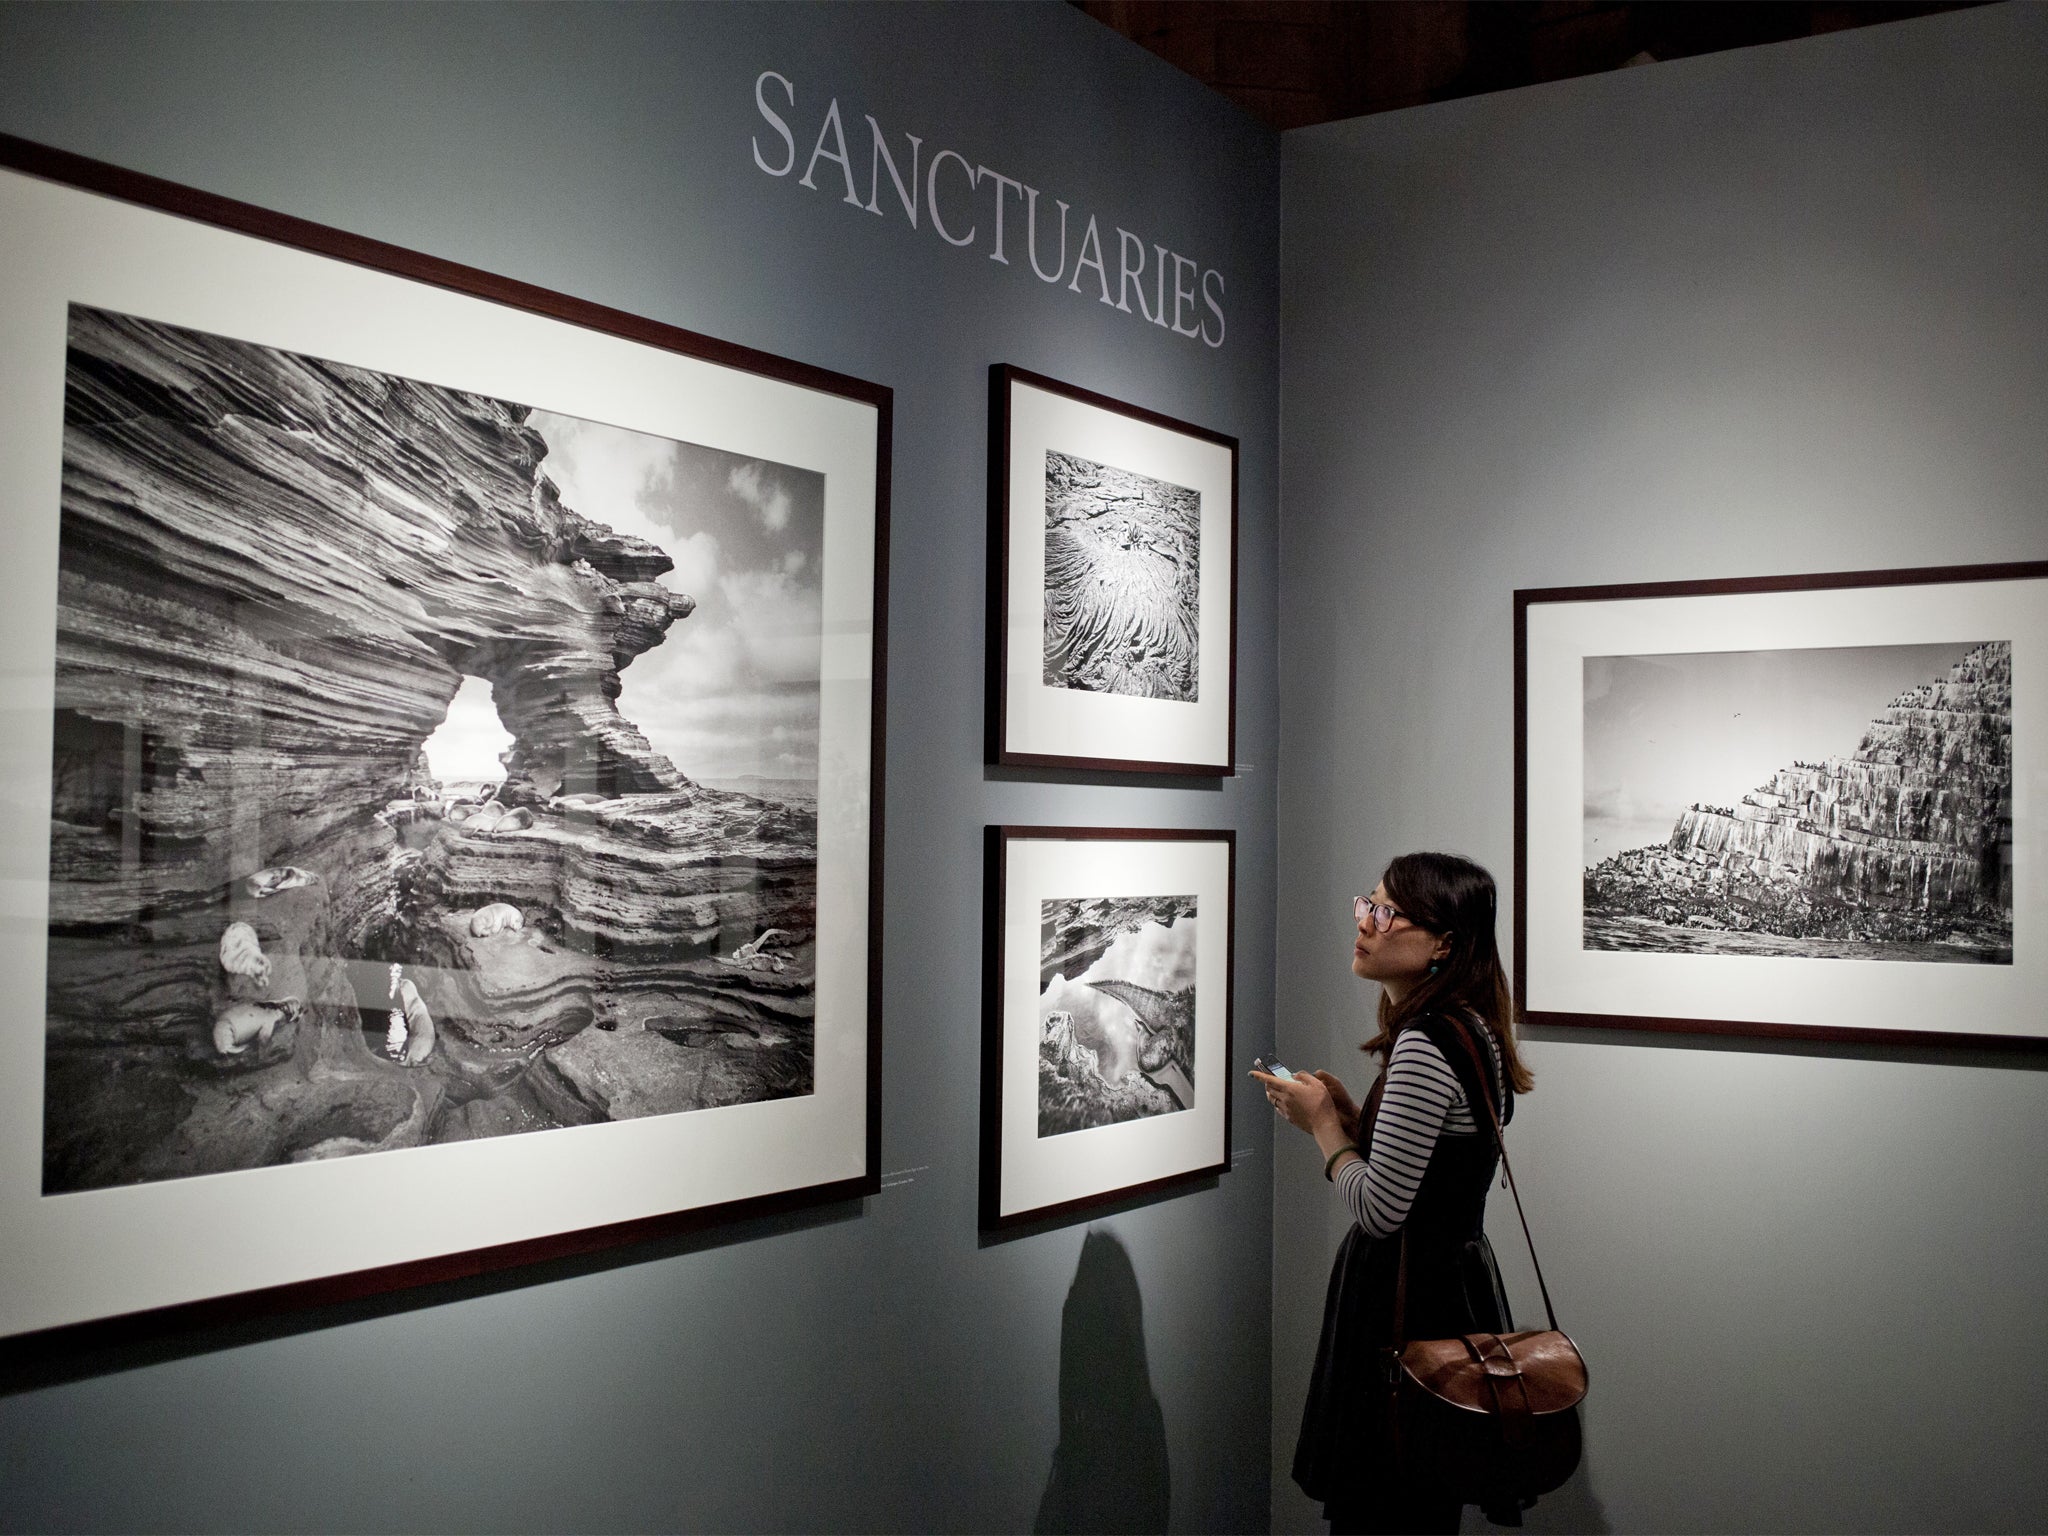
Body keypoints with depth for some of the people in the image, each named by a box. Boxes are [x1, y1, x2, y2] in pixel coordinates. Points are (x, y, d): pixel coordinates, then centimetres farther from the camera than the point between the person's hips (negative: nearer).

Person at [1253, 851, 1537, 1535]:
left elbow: (1379, 1210, -23)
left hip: (1410, 1308, -10)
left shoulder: (1423, 1049, -23)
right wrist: (1348, 1111, 7)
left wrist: (1322, 1122, -9)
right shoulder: (1470, 1028, 9)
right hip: (1457, 1282, 10)